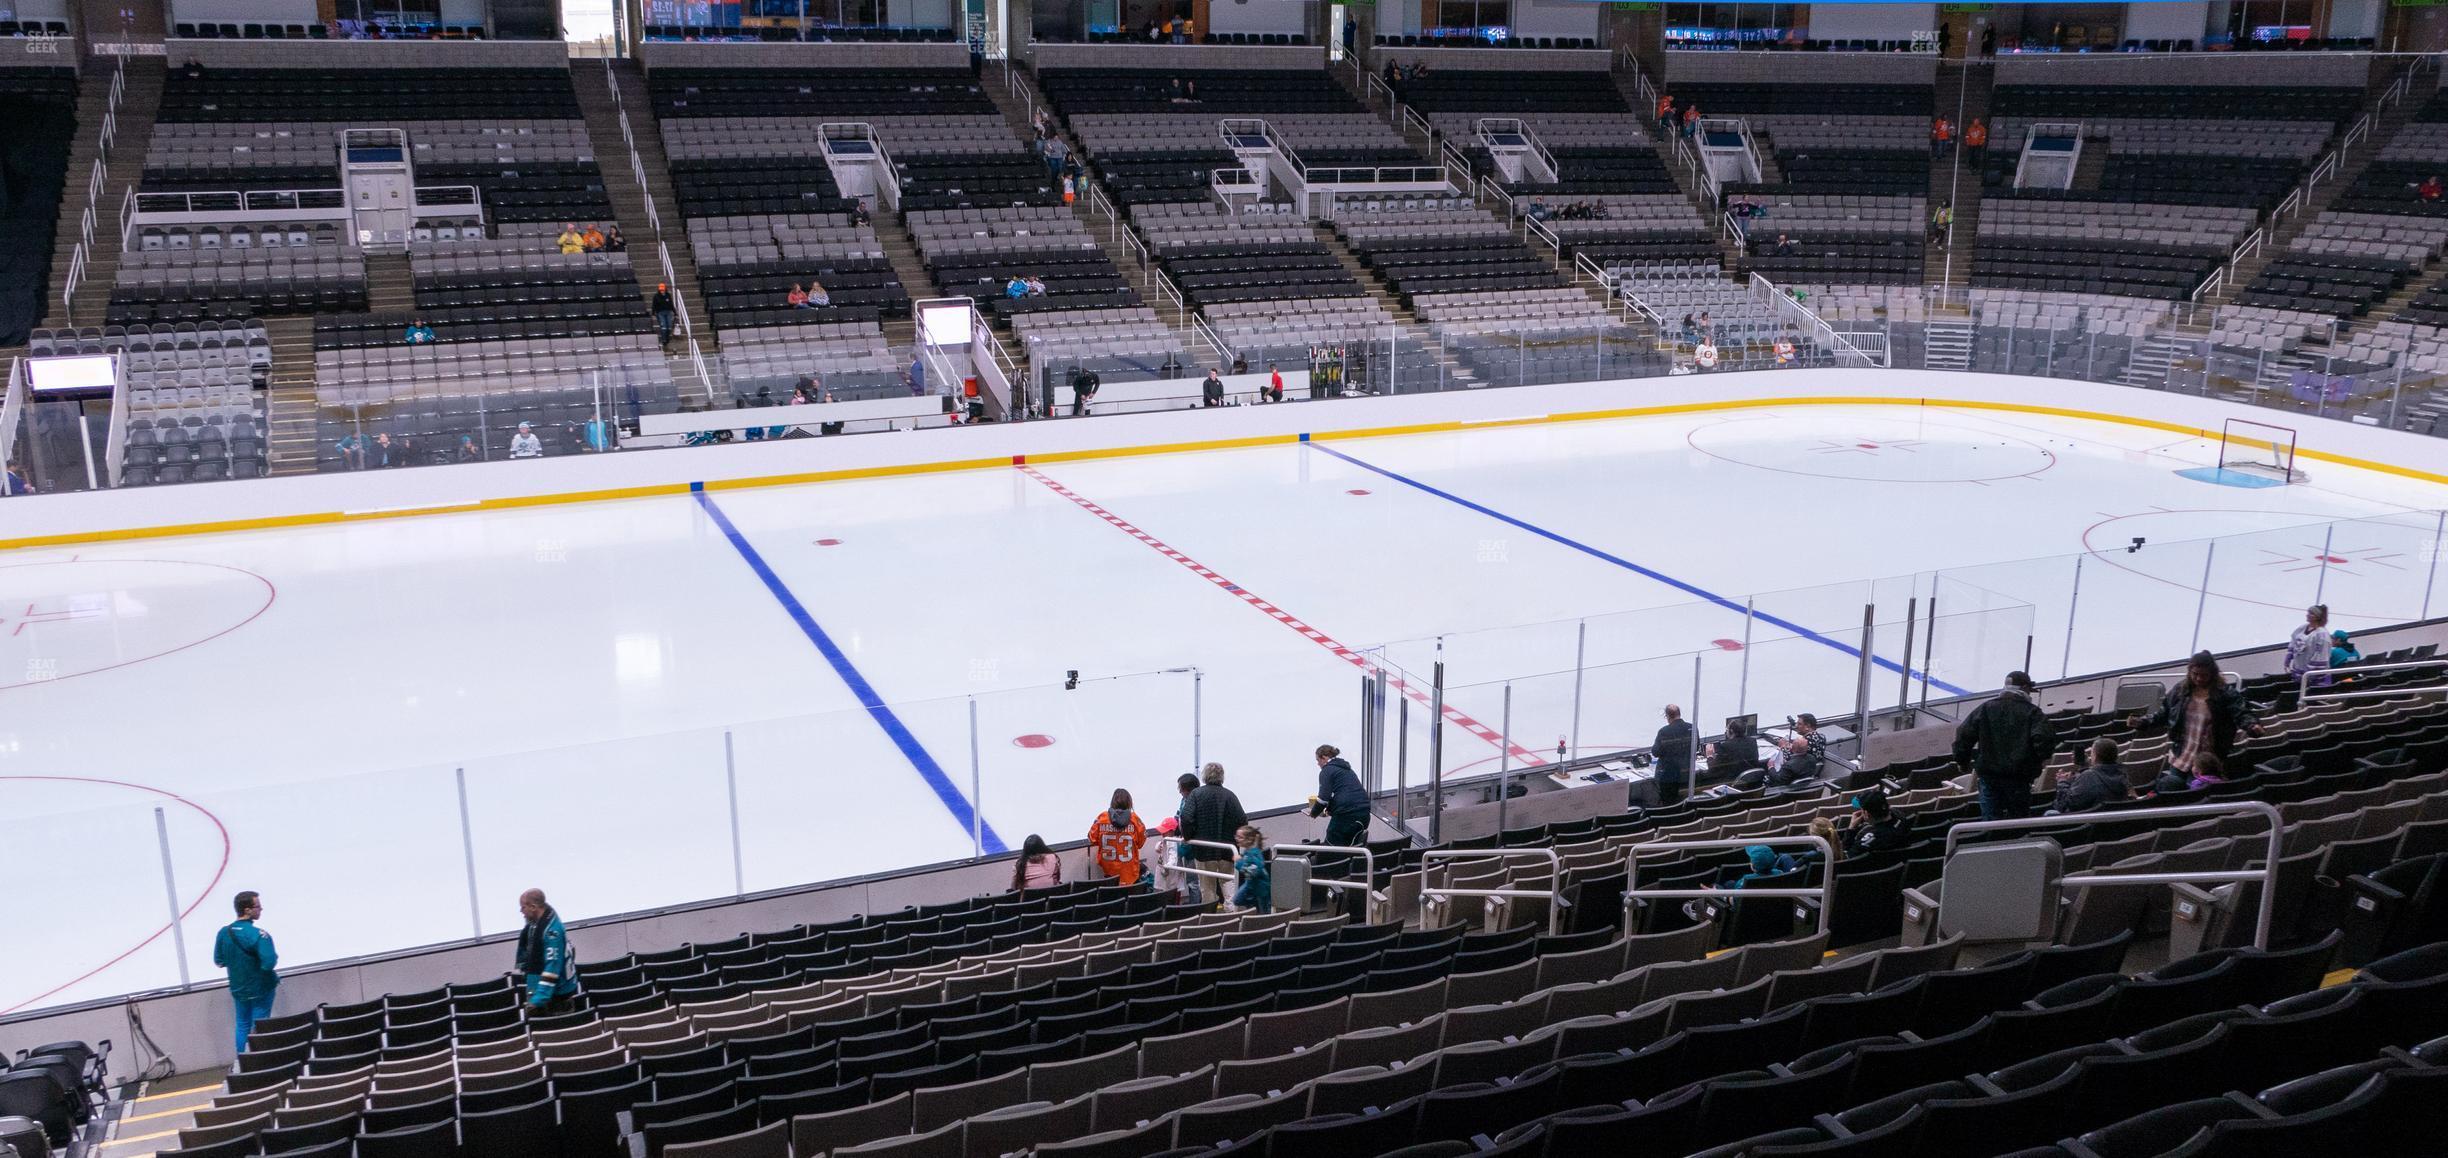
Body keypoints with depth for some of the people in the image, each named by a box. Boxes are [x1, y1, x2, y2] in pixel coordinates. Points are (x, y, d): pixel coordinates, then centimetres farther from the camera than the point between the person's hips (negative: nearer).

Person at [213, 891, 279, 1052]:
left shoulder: (223, 933, -6)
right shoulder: (259, 935, -26)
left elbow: (219, 961, 6)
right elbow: (269, 964, -30)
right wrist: (275, 956, -10)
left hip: (238, 989, 6)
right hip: (261, 989, -6)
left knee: (243, 1025, 20)